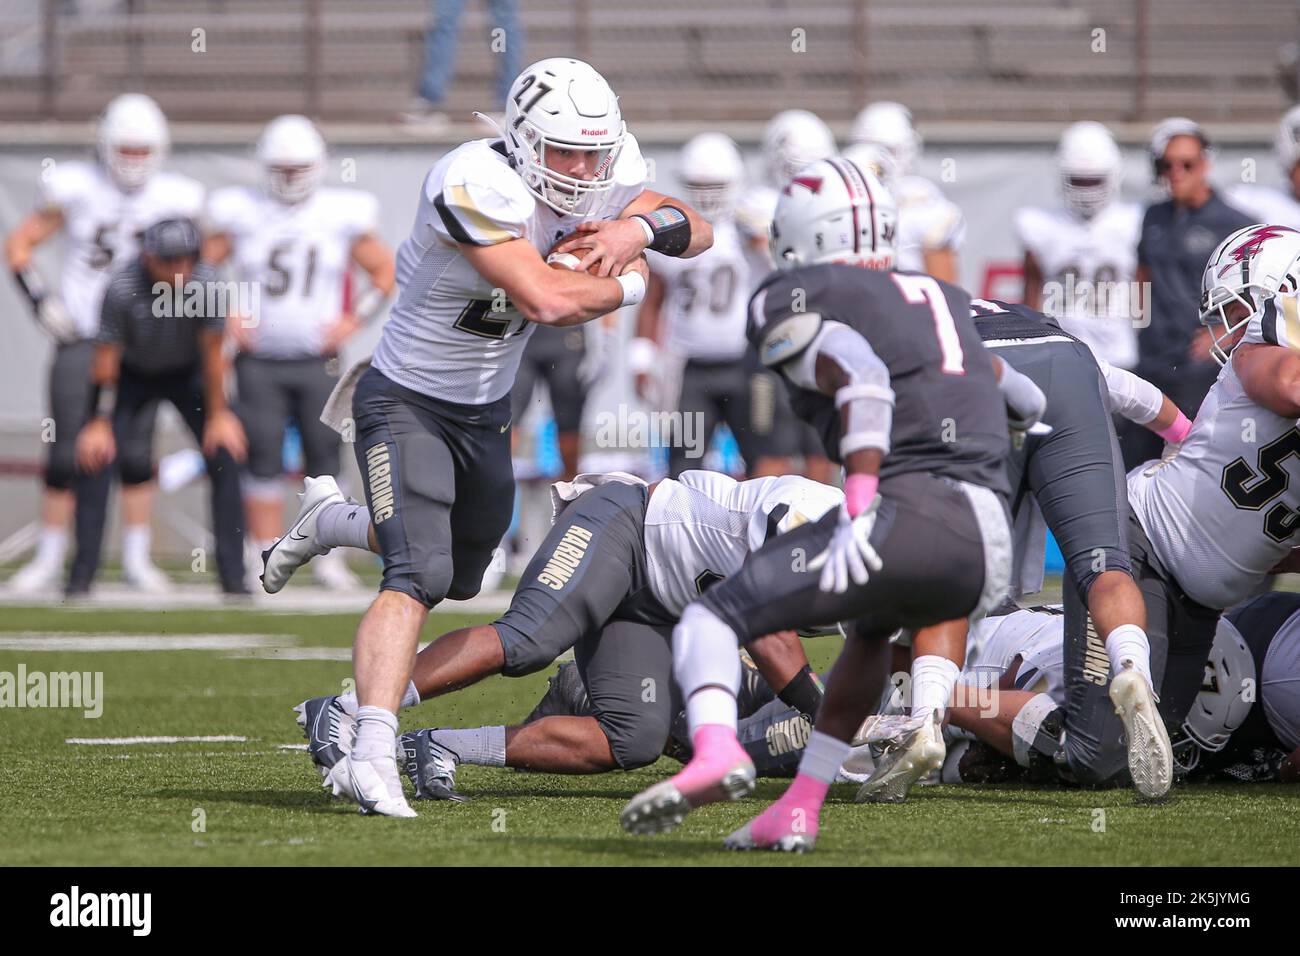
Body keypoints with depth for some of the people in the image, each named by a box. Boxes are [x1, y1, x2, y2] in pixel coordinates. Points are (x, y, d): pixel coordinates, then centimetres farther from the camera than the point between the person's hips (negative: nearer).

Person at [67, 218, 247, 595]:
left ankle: (233, 575, -3)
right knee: (96, 459, -14)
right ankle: (82, 574, -4)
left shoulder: (207, 285, -29)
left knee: (225, 457, -11)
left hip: (187, 374, 1)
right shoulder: (121, 290, -32)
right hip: (131, 375, -1)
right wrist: (100, 421, -15)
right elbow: (107, 358, -20)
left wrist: (218, 415, -9)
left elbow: (212, 353, -16)